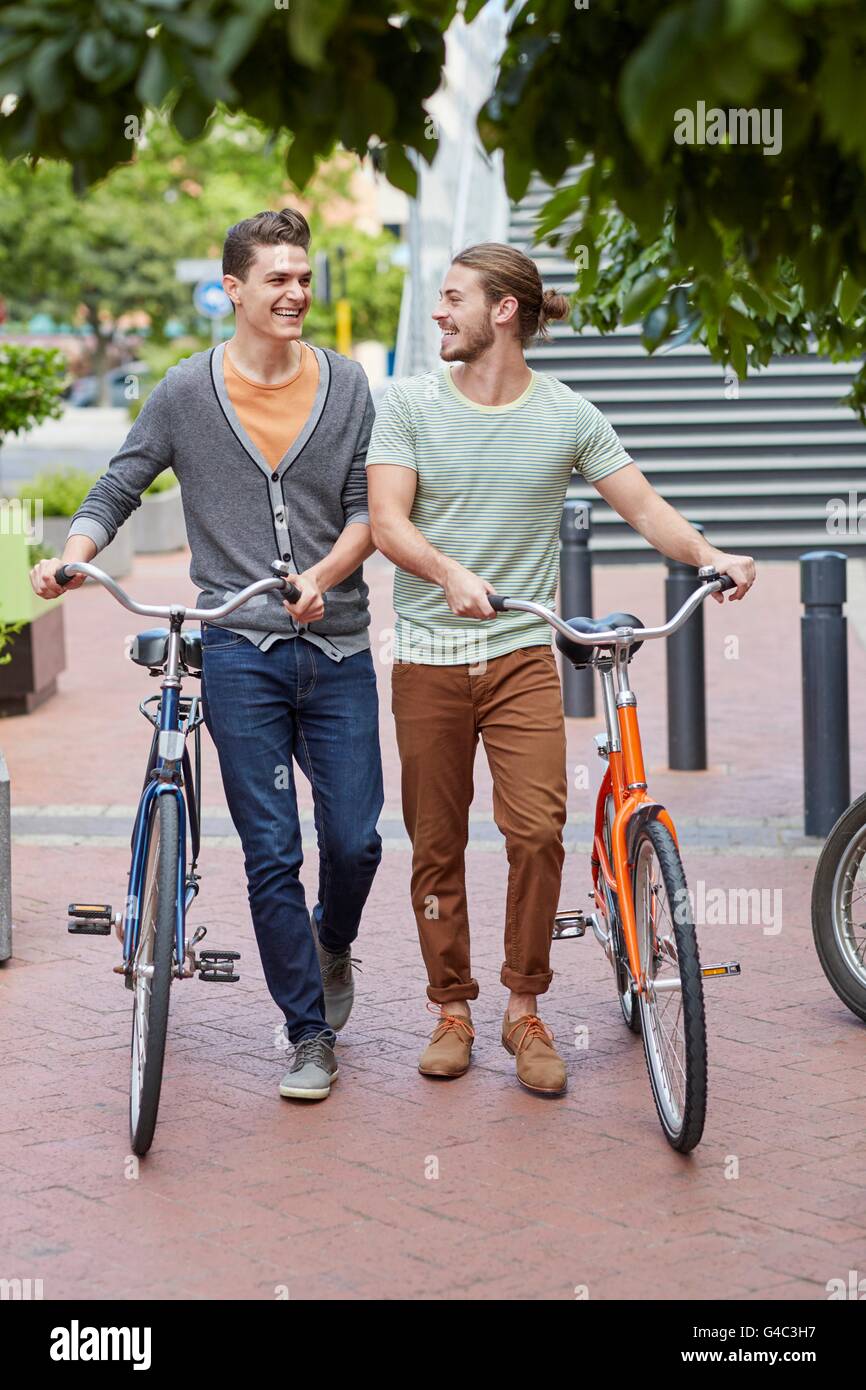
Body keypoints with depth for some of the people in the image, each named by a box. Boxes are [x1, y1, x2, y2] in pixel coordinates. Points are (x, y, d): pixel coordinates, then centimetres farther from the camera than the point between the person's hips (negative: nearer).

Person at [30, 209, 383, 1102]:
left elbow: (368, 508, 3)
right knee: (271, 854, -1)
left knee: (354, 840, 1)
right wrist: (73, 556, -12)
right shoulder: (186, 392, 3)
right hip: (239, 651, -1)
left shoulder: (346, 385, 6)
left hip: (336, 646, 1)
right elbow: (118, 490, 7)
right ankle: (311, 1035, 11)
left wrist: (322, 576, -15)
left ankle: (331, 944, 35)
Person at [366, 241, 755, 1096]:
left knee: (537, 831, -13)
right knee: (435, 848, 6)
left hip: (522, 654, -1)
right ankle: (451, 1010, 21)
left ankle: (525, 1009, 5)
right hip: (429, 659, 1)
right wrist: (450, 573, -26)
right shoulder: (410, 405, 2)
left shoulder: (568, 416, 3)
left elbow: (643, 507, 3)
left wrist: (709, 555, -16)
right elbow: (387, 523, -7)